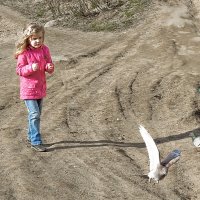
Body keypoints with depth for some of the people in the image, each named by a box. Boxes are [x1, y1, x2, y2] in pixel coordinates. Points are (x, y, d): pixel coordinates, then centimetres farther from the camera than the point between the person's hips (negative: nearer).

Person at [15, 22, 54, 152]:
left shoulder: (45, 50, 1)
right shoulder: (24, 52, -13)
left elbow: (50, 68, 6)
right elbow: (20, 70, -12)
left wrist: (49, 67, -17)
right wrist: (31, 68, -29)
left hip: (40, 87, 5)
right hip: (28, 89, -5)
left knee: (37, 114, 15)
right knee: (35, 114, -10)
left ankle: (31, 136, 32)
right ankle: (36, 142, -3)